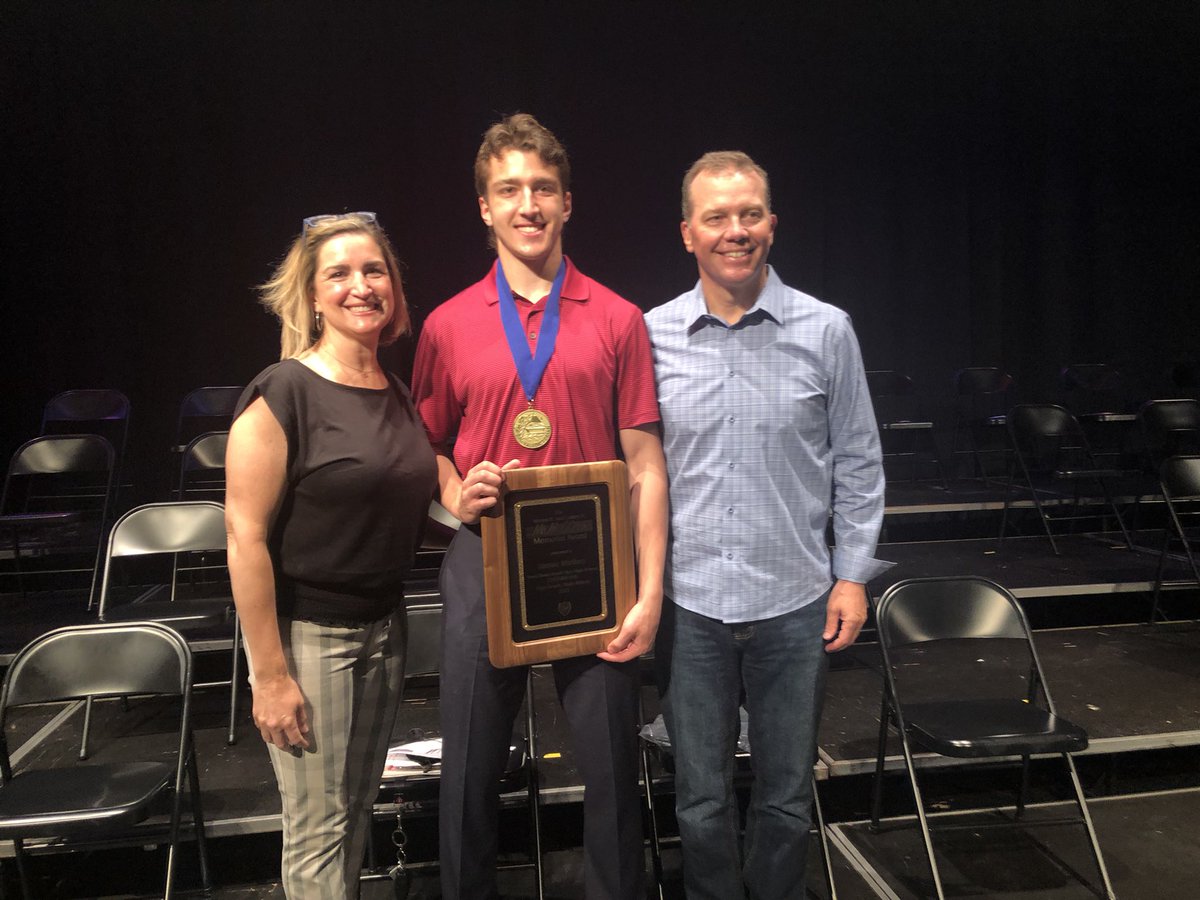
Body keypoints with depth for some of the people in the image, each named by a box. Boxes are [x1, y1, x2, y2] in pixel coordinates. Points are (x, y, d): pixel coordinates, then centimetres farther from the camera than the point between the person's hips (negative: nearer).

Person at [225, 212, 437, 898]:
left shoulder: (399, 395, 5)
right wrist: (269, 674, -16)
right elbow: (246, 537, -16)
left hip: (385, 627, 6)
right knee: (319, 831, 5)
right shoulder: (283, 393, -14)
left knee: (358, 809, 19)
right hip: (307, 633, -6)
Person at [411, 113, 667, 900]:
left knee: (612, 765, 10)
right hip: (485, 564, 1)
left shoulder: (618, 320, 1)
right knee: (471, 768, 12)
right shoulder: (448, 325, 4)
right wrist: (455, 494, -9)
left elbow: (645, 465, -1)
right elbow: (427, 445, 13)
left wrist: (650, 592, -7)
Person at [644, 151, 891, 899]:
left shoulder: (826, 331, -2)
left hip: (795, 603, 0)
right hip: (688, 603, 1)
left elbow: (858, 463, 5)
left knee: (787, 798, 16)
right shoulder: (653, 336, 0)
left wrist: (853, 574, 1)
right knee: (701, 801, 15)